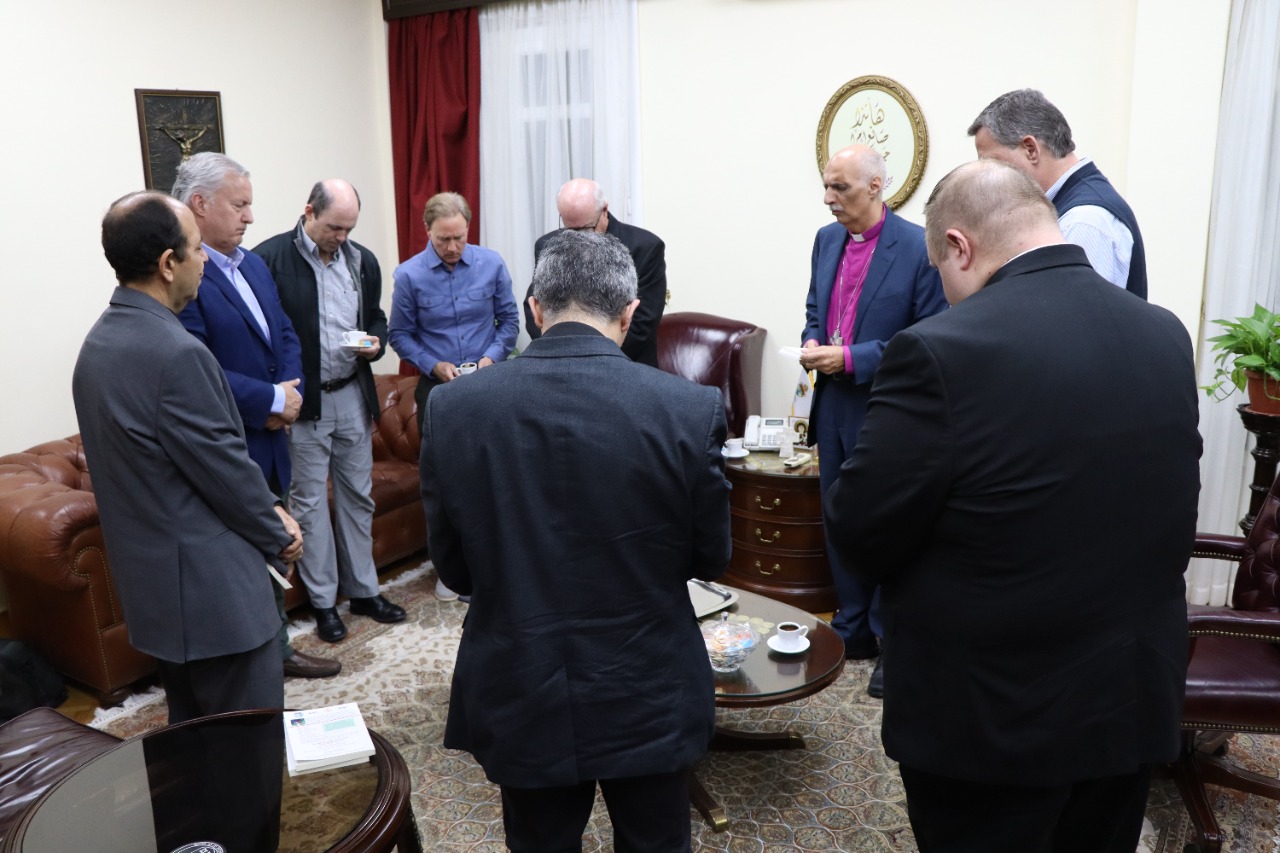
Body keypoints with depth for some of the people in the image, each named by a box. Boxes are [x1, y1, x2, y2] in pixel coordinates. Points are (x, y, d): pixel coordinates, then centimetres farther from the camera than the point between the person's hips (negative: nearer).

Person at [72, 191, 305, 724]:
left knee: (194, 739, 22)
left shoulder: (100, 340, 7)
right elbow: (224, 466, -18)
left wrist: (265, 506, 8)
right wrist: (277, 535, -1)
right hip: (210, 585, -10)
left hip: (154, 580, 10)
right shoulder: (174, 352, -24)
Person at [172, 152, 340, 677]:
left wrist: (289, 392, -4)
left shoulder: (255, 266, 11)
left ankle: (275, 649, 36)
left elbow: (284, 335, 14)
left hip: (270, 441, 9)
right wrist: (272, 400, -18)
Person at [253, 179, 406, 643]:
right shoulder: (269, 258, -12)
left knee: (358, 496, 13)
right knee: (310, 501, 6)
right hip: (302, 401, -5)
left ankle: (364, 590, 26)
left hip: (353, 395, 5)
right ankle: (323, 600, 18)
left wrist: (376, 341, -5)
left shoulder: (363, 261, 6)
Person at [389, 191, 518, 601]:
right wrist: (434, 366, -13)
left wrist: (492, 356, -11)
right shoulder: (409, 275, -8)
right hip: (436, 387, 0)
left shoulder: (491, 264, -5)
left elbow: (509, 318, 4)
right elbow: (400, 334, -1)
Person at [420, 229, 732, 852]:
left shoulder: (452, 408, -13)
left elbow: (452, 568, -2)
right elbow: (710, 559, -4)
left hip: (519, 704, 1)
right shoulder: (690, 409, -17)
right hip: (648, 703, -1)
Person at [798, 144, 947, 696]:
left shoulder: (918, 248, -14)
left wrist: (851, 358, -20)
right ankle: (852, 629, 32)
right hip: (833, 406, 7)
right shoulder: (826, 240, 7)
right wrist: (812, 343, -3)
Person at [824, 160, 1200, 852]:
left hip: (993, 717, -5)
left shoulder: (941, 350, -24)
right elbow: (1174, 512, 7)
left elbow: (858, 534, -18)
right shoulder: (1166, 336, -3)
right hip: (1139, 705, 6)